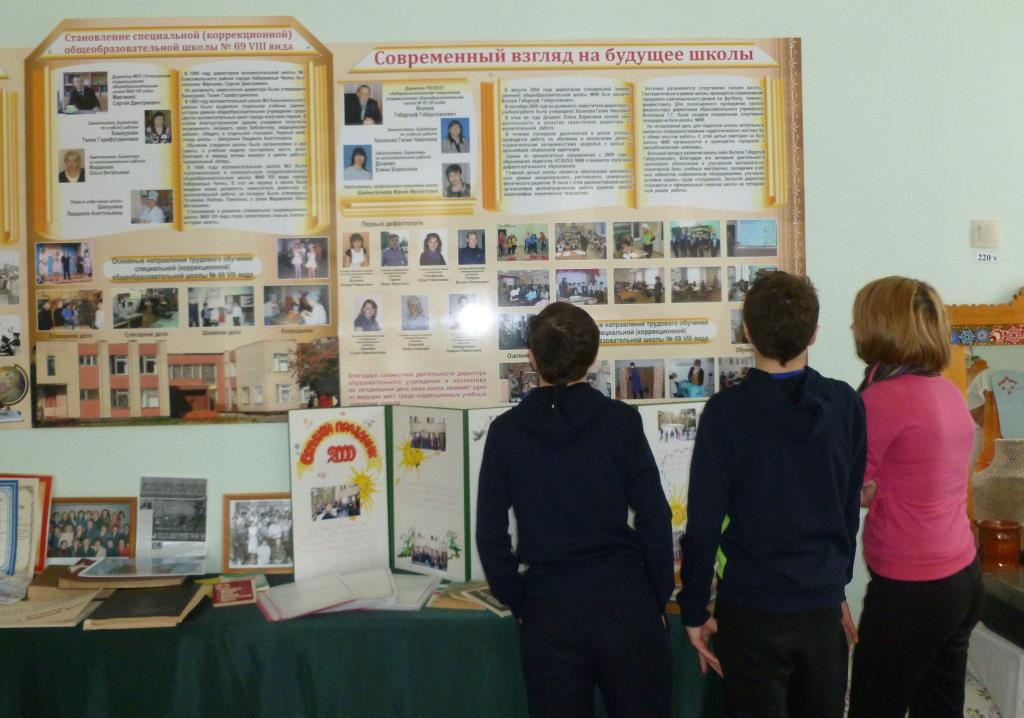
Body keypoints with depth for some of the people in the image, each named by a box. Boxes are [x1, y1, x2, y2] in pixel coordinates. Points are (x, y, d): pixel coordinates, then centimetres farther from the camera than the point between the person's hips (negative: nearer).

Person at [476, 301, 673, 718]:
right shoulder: (621, 420, -6)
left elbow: (491, 533, -1)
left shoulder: (506, 430, -2)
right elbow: (654, 518, -5)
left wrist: (518, 603, 10)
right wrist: (658, 598, 7)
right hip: (623, 597, -1)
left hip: (547, 606, 1)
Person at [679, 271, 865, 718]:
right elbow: (851, 506, 4)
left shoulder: (727, 411, -15)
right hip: (824, 605, 4)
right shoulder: (845, 403, -4)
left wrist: (694, 611, -4)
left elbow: (703, 521, -14)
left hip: (752, 609, -3)